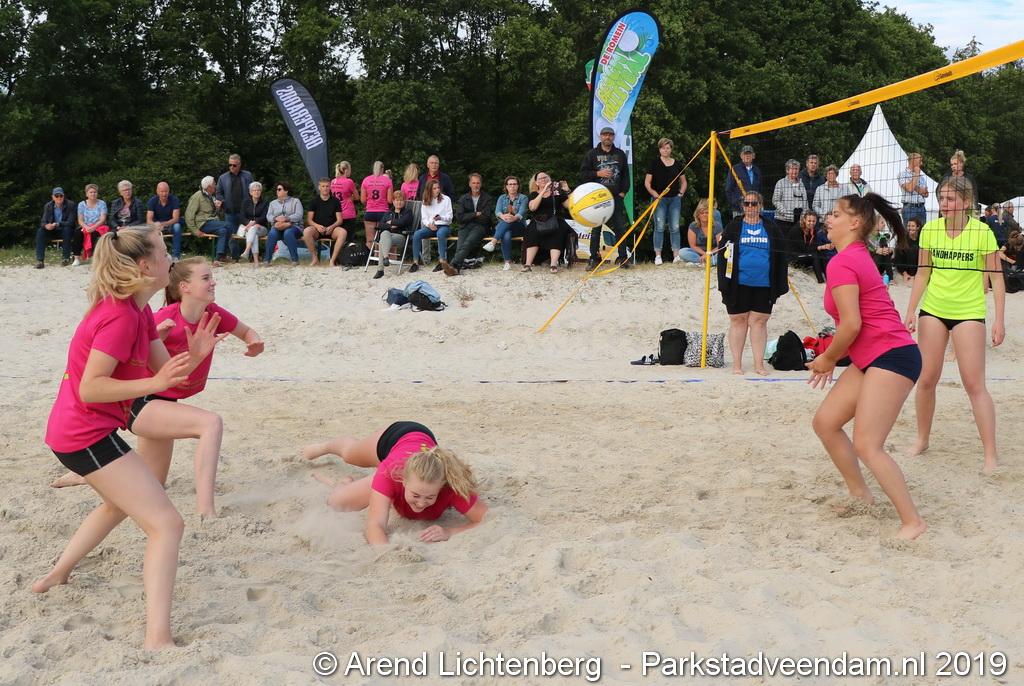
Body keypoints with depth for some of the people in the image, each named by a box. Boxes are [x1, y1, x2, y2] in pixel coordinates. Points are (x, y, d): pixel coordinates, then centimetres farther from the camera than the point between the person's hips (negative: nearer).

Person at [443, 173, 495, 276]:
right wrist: (476, 214, -1)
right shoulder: (463, 198, 19)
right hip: (465, 227, 3)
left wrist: (469, 216, 4)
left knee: (468, 242, -34)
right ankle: (456, 268, -53)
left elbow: (486, 218, -1)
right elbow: (459, 217, 7)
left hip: (480, 226, -3)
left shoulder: (487, 198, 11)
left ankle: (452, 264, -54)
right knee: (460, 245, -29)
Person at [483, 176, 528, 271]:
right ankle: (507, 262, -37)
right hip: (503, 227, 1)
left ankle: (493, 241, -50)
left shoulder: (523, 198, 8)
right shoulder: (502, 198, 16)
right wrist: (503, 216, -30)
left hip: (519, 226, -1)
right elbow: (497, 211, -3)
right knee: (506, 235, -36)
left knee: (507, 222, -36)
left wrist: (514, 218, -36)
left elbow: (522, 212, -11)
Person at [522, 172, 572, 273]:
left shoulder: (557, 192, 10)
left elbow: (569, 206, 3)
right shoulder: (534, 194, 12)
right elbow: (532, 207, -9)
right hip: (538, 223, 1)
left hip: (555, 222, -1)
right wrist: (543, 191, -10)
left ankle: (554, 264, -42)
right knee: (532, 232, -30)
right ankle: (528, 264, -35)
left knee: (556, 234, -32)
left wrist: (567, 192, -7)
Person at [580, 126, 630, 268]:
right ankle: (594, 259, 5)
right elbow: (583, 174, 3)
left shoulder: (620, 154, 12)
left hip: (616, 197, 2)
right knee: (595, 229, 0)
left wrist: (623, 192, 3)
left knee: (620, 228, -1)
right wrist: (598, 173, -11)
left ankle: (623, 258, 6)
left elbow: (626, 175, 14)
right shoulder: (592, 154, 5)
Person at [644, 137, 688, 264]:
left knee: (675, 227, 2)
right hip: (660, 199, -3)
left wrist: (681, 193, 6)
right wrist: (655, 194, -9)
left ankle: (676, 255, 5)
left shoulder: (677, 163, 10)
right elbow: (647, 183, -1)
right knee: (659, 227, -4)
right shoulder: (654, 163, 0)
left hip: (675, 199, 3)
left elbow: (683, 181, 20)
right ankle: (658, 255, 0)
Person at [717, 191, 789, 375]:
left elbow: (780, 257, 11)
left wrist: (780, 283, 5)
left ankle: (759, 363, 9)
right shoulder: (733, 227, 4)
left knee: (759, 322, 3)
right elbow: (724, 254, 2)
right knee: (738, 321, 4)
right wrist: (724, 282, -7)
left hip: (764, 284, 1)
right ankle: (737, 363, 11)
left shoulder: (771, 228, 9)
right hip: (739, 284, -1)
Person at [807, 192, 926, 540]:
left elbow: (851, 325, -20)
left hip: (891, 356, -10)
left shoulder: (841, 263, -14)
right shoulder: (858, 256, 17)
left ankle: (913, 522, -7)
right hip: (872, 360, 11)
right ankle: (860, 494, 25)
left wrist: (828, 359, -4)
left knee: (866, 446, -12)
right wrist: (831, 358, 17)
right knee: (825, 422, 13)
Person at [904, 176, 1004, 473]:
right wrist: (911, 311, 3)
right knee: (927, 379, 7)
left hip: (968, 312, -4)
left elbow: (996, 277, -7)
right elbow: (923, 273, 8)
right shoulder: (930, 230, 0)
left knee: (974, 384, -6)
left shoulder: (982, 232, -11)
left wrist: (999, 320, -11)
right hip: (933, 310, 4)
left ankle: (991, 454, 0)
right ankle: (922, 439, 26)